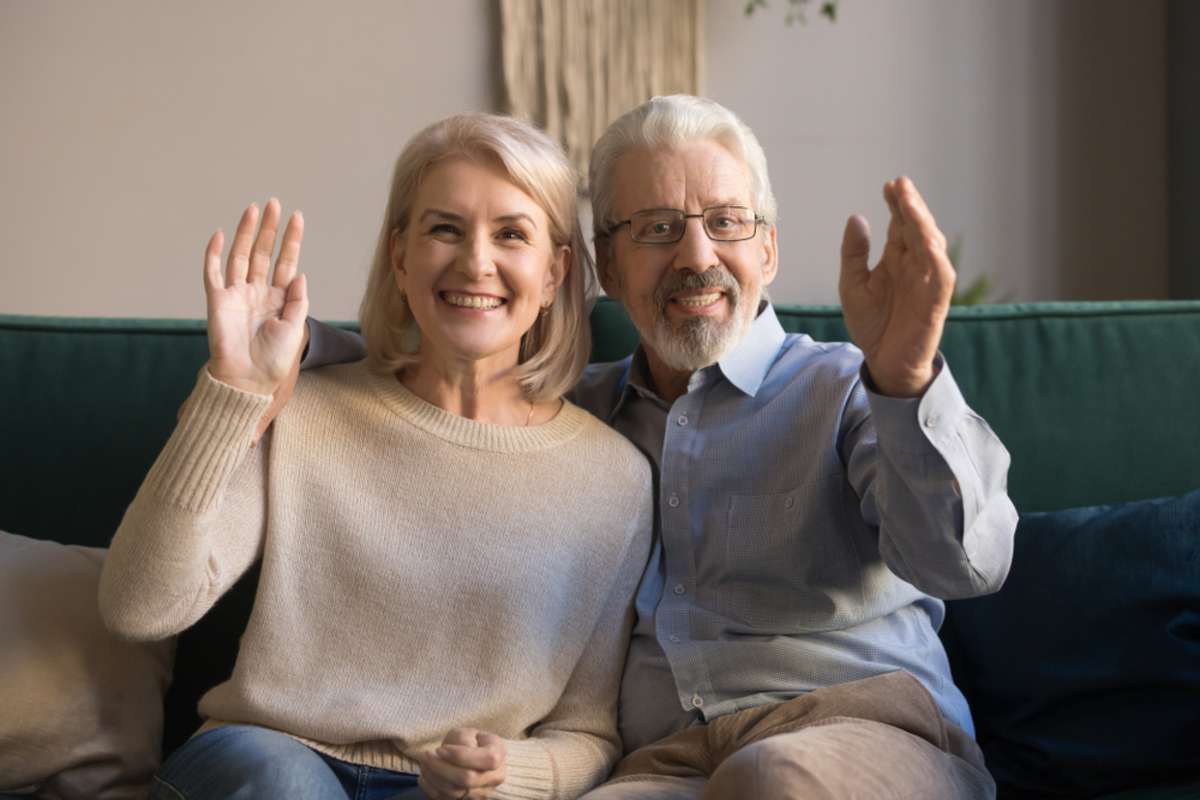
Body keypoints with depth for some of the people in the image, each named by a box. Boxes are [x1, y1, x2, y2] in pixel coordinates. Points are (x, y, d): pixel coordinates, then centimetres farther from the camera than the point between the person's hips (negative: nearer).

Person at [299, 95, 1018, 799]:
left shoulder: (846, 387, 8)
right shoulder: (576, 411, 22)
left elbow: (965, 563, -10)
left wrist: (904, 378, -28)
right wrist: (293, 338, 11)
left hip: (872, 734, -1)